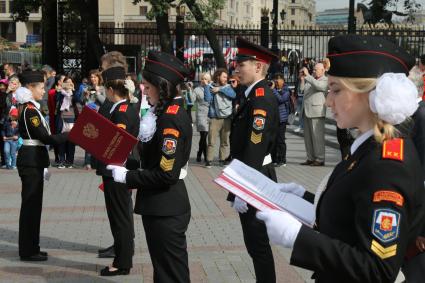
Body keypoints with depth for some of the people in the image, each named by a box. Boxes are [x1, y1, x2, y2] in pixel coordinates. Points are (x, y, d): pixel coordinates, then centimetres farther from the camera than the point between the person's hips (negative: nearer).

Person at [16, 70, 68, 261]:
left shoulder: (28, 108, 14)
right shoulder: (30, 111, -17)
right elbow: (46, 138, -20)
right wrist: (70, 134, -13)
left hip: (33, 160, 10)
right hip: (31, 161, -10)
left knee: (33, 204, 14)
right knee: (31, 204, -4)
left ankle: (31, 248, 21)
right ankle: (28, 251, 3)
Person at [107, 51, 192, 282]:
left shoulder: (172, 118, -20)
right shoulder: (167, 112, 9)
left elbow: (167, 174, -24)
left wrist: (127, 177, -16)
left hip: (166, 211, -9)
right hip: (161, 207, 9)